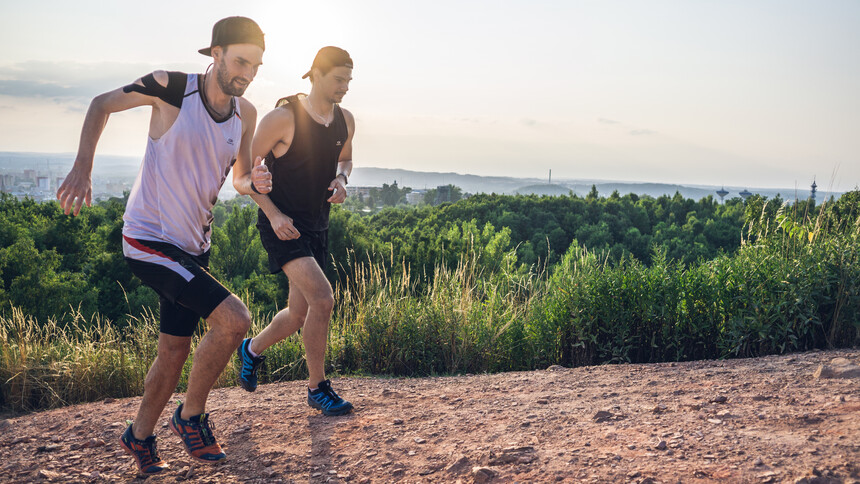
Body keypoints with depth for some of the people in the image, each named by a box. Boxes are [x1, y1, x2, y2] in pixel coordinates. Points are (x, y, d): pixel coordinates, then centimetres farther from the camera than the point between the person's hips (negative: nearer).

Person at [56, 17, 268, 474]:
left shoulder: (245, 114, 1)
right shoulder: (170, 88, -15)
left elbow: (240, 177, 14)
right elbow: (101, 105, -1)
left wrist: (252, 183, -11)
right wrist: (82, 169, -12)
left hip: (193, 246, 7)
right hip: (150, 241, -7)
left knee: (175, 351, 14)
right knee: (234, 319, -20)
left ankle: (139, 437, 36)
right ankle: (190, 416, 2)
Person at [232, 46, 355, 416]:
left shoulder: (345, 121, 3)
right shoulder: (284, 117, -15)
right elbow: (245, 167, -9)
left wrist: (341, 180, -1)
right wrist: (273, 213, -17)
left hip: (317, 226, 7)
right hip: (282, 225, -7)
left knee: (300, 315, 13)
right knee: (322, 298, -21)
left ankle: (253, 349, 43)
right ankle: (317, 387, -4)